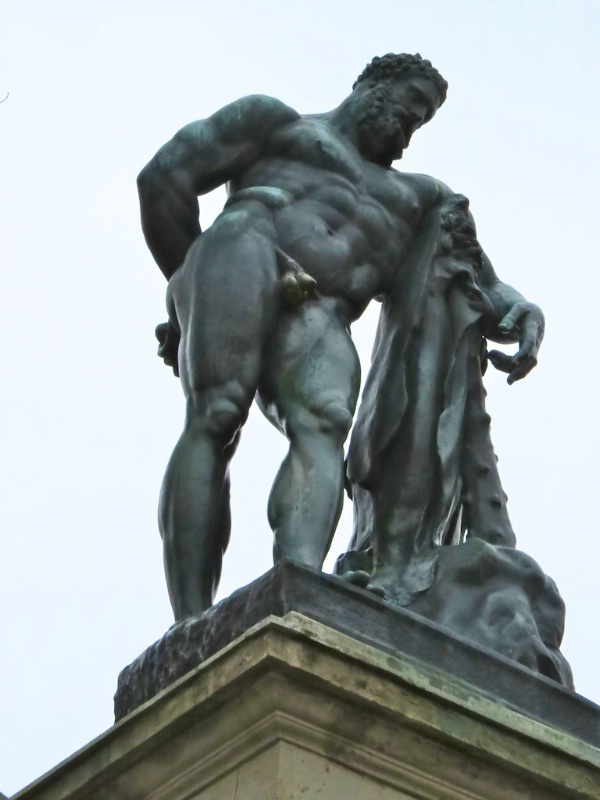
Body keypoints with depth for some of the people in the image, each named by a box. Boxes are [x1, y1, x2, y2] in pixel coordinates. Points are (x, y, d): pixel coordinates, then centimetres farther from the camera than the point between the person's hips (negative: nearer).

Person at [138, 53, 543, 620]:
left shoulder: (410, 196, 40)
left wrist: (519, 310, 7)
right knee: (215, 420, -27)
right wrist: (188, 285, 14)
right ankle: (193, 632, -40)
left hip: (315, 323, 3)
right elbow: (164, 177, 17)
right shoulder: (275, 120, 27)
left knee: (321, 425, -29)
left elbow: (472, 286, 30)